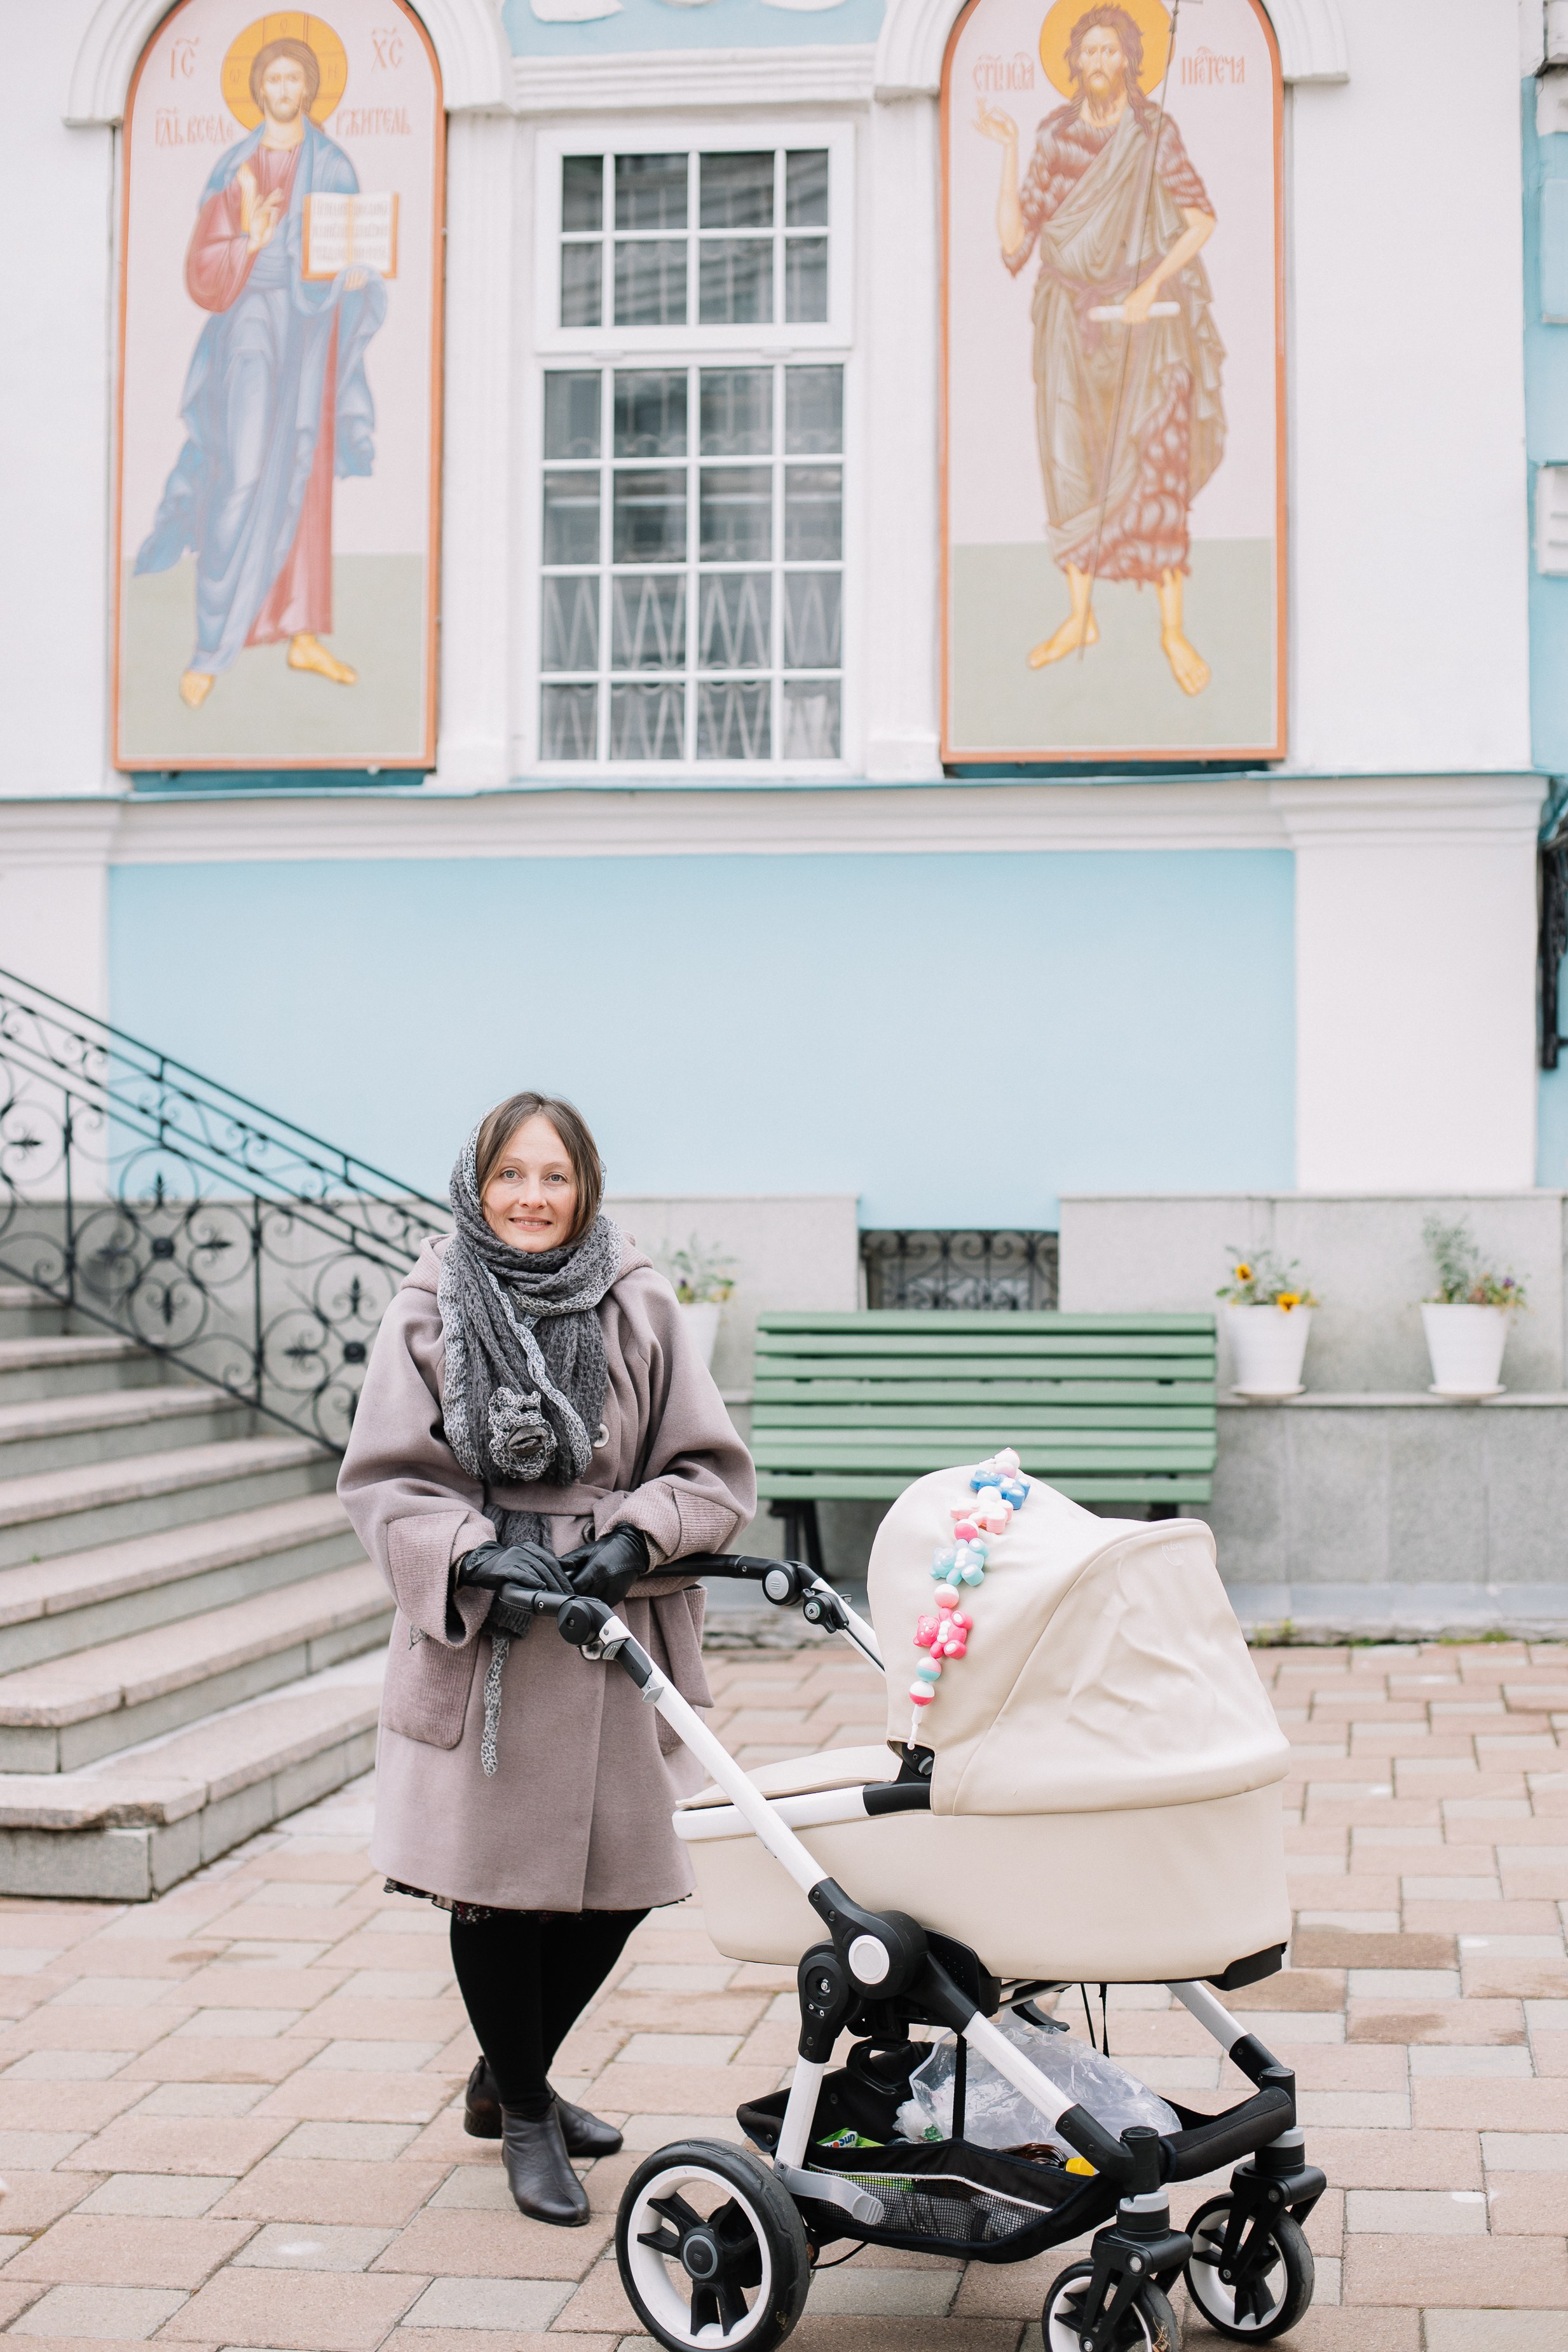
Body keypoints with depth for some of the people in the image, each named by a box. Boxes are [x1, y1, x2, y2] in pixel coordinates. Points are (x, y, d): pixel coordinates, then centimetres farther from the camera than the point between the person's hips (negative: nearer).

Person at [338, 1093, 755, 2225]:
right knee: (494, 1885, 3)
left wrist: (637, 1536, -14)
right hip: (477, 1636, -2)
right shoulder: (428, 1315, -1)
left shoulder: (640, 1310, 1)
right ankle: (525, 2118, 26)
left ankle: (509, 2078, 35)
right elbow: (384, 1482, -2)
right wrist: (479, 1555, -17)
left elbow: (714, 1471, 3)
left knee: (617, 1885, 8)